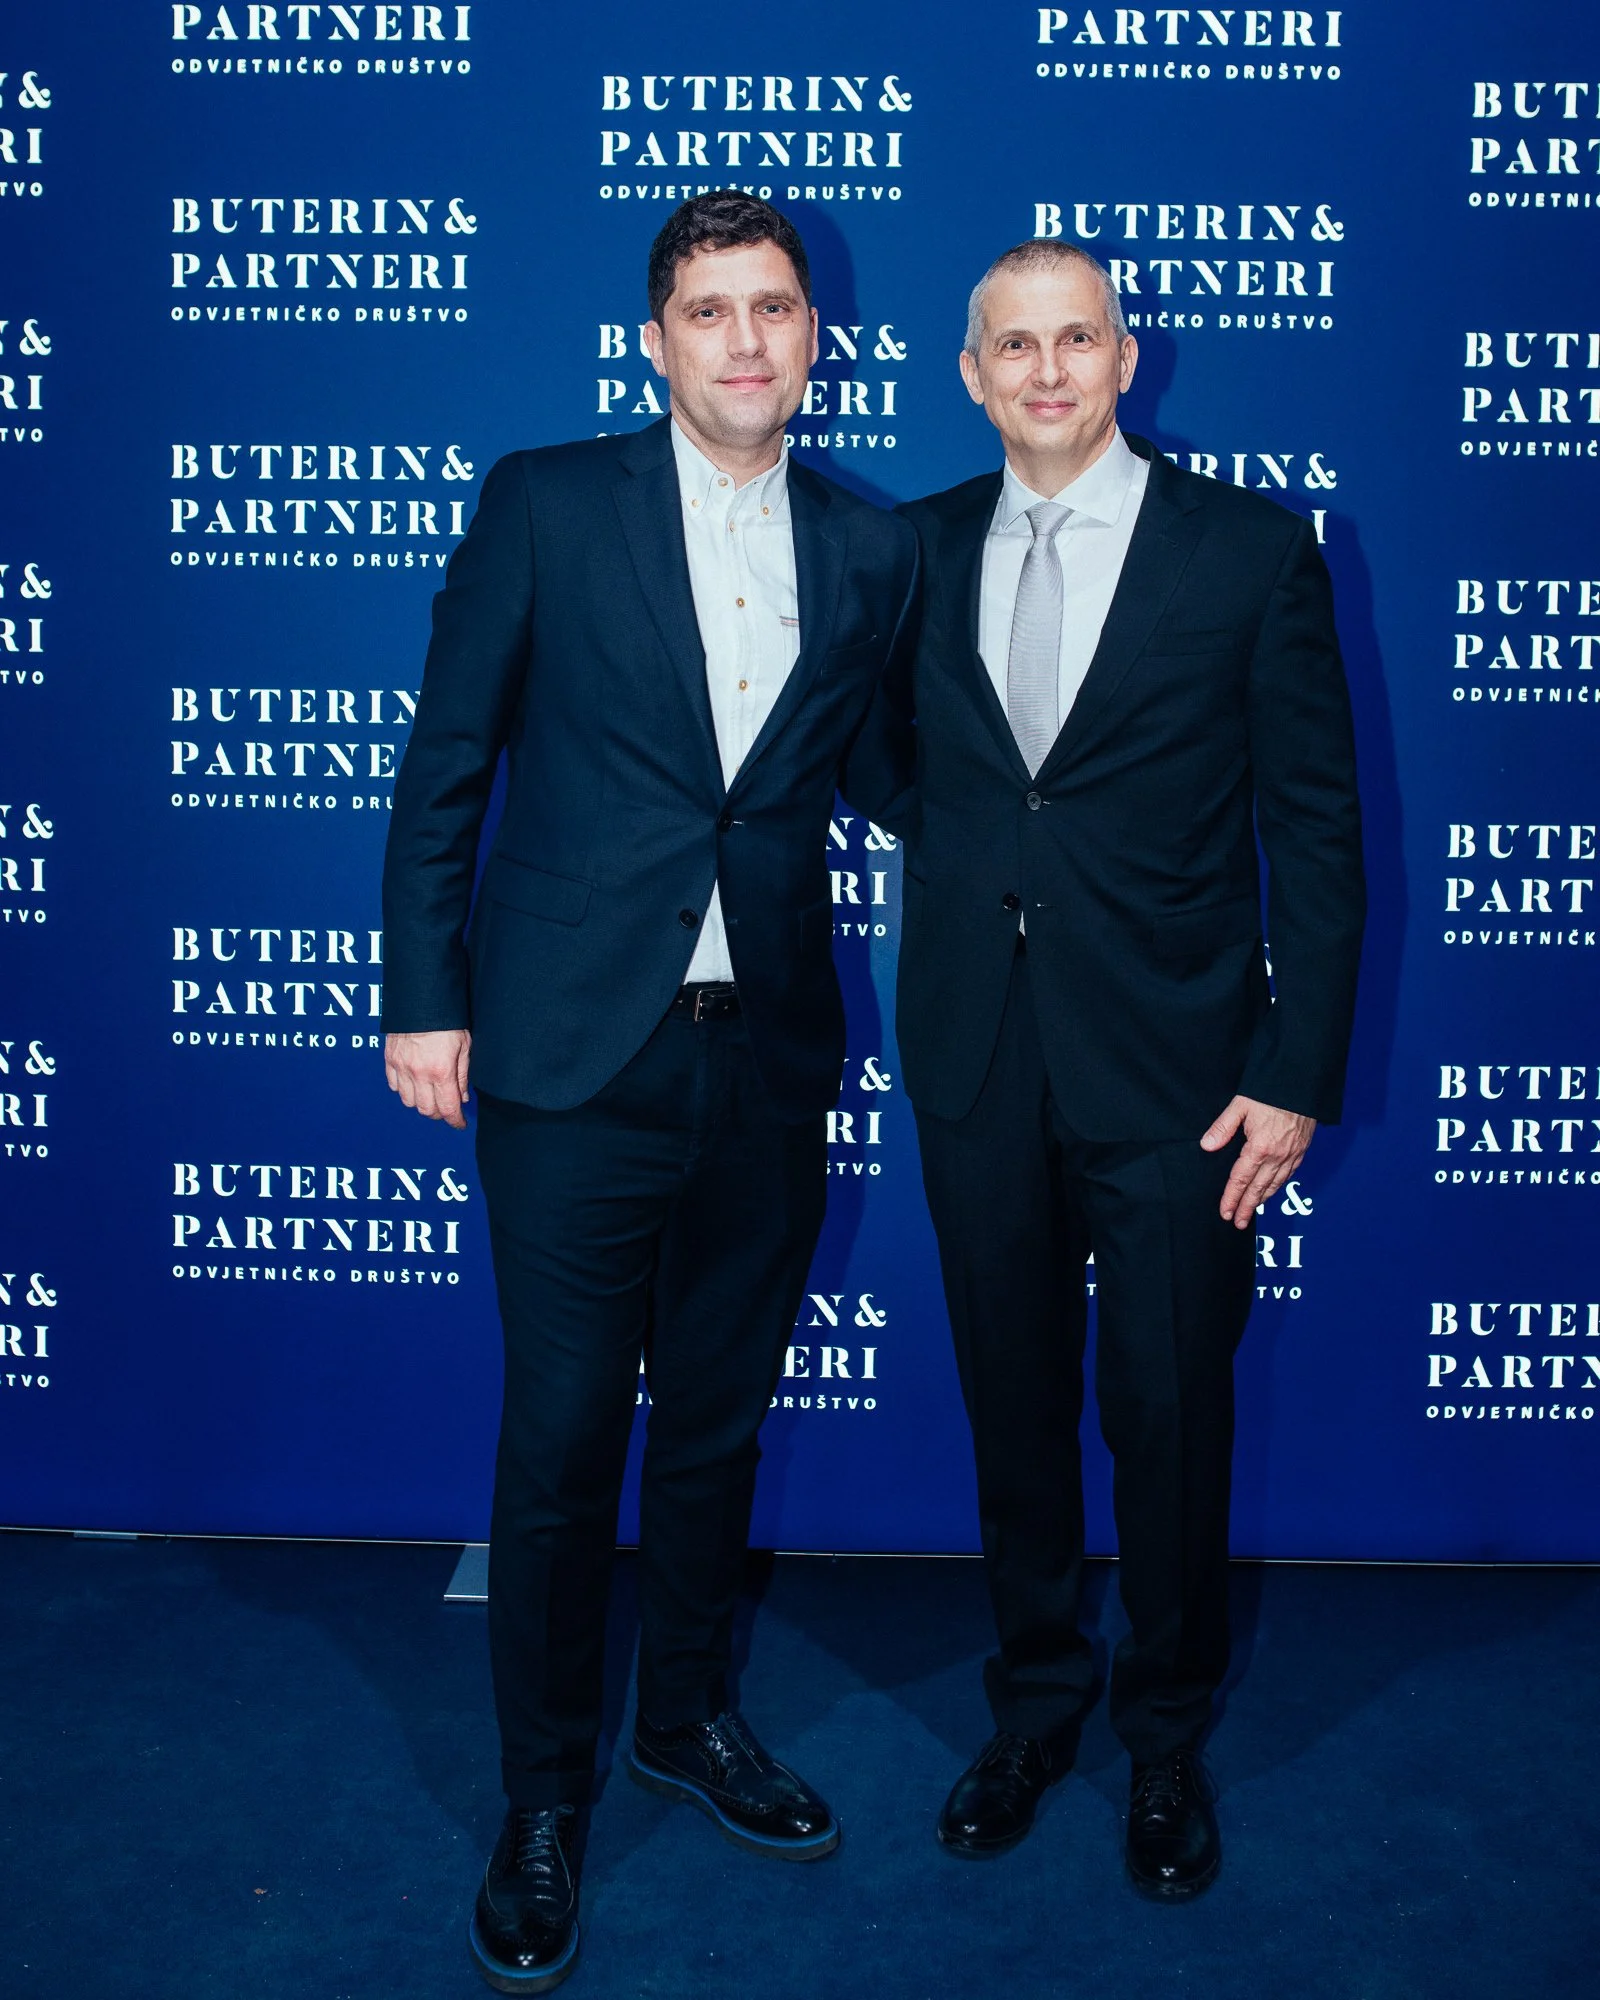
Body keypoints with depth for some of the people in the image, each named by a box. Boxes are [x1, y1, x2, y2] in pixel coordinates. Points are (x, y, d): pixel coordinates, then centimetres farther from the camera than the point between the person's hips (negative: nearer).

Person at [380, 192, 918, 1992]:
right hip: (576, 1050, -3)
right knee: (562, 1435, 5)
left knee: (718, 1416, 16)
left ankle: (685, 1716, 38)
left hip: (770, 1056, 3)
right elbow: (443, 766, 0)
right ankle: (543, 1794, 24)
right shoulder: (543, 506, -1)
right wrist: (424, 997, -2)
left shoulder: (872, 554, 8)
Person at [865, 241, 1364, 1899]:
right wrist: (958, 846, 5)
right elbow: (880, 746, 23)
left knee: (1170, 1417, 7)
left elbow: (1316, 831, -4)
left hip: (1172, 1070, -3)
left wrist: (1297, 1077, -9)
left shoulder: (1250, 550, -3)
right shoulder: (917, 549, 6)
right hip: (977, 1060, 3)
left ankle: (1168, 1738, 30)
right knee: (1011, 1402, 14)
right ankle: (1033, 1702, 35)